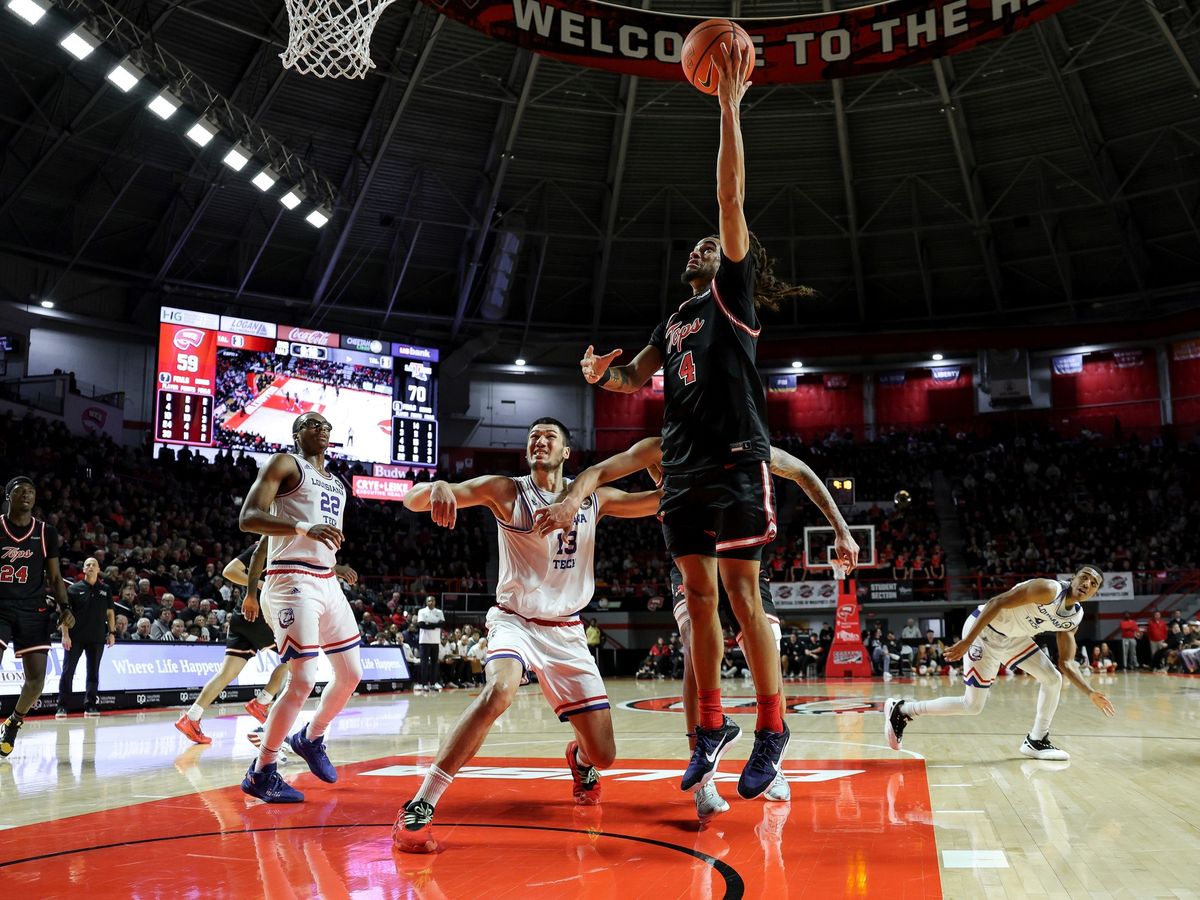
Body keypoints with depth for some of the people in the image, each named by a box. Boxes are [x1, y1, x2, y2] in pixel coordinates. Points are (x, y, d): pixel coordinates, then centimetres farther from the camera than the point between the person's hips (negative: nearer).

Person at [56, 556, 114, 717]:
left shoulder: (105, 590, 8)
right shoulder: (74, 589, 0)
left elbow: (110, 613, 12)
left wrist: (112, 632, 5)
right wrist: (65, 635, -11)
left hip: (97, 638, 3)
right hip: (75, 637, -2)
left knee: (93, 673, 7)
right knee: (67, 671, -3)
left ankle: (90, 706, 14)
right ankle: (62, 707, 3)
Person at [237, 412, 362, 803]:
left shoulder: (336, 484, 22)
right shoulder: (284, 464, -1)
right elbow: (248, 517, -15)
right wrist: (304, 528, -28)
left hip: (326, 583, 8)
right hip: (293, 581, -8)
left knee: (351, 674, 11)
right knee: (303, 680, -13)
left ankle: (311, 739, 34)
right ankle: (260, 773, 1)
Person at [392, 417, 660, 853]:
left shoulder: (593, 497, 2)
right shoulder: (505, 491, -8)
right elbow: (413, 499, -18)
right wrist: (437, 487, -41)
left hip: (567, 632, 3)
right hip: (515, 621, -3)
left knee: (603, 755, 2)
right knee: (499, 690, -37)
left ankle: (579, 759, 42)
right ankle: (420, 806, -30)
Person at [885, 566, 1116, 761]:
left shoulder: (1074, 618, 4)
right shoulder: (1048, 590, -23)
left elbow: (1066, 663, 12)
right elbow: (996, 603, -28)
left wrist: (1090, 693, 2)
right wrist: (967, 642, -31)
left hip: (1012, 637, 9)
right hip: (984, 630, -9)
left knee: (1053, 679, 4)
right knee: (972, 706, -7)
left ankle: (1036, 742, 18)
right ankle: (901, 710, 3)